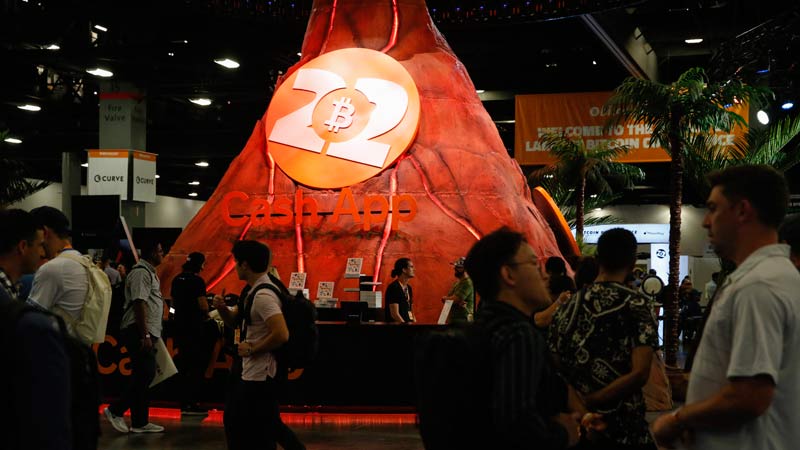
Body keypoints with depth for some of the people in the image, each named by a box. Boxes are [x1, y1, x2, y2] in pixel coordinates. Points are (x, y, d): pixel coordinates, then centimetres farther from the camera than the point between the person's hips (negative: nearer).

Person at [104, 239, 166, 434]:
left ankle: (140, 422, 14)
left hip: (147, 332, 10)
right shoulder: (141, 272, -12)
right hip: (138, 331, -10)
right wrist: (145, 335, -23)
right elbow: (139, 304, -20)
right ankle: (115, 410, -2)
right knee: (144, 374, -11)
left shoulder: (149, 272, 20)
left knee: (144, 375, 10)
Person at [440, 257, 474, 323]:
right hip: (453, 318, 9)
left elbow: (455, 299, -19)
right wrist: (458, 302, -12)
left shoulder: (467, 283, -14)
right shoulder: (457, 282, 15)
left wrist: (445, 298, 2)